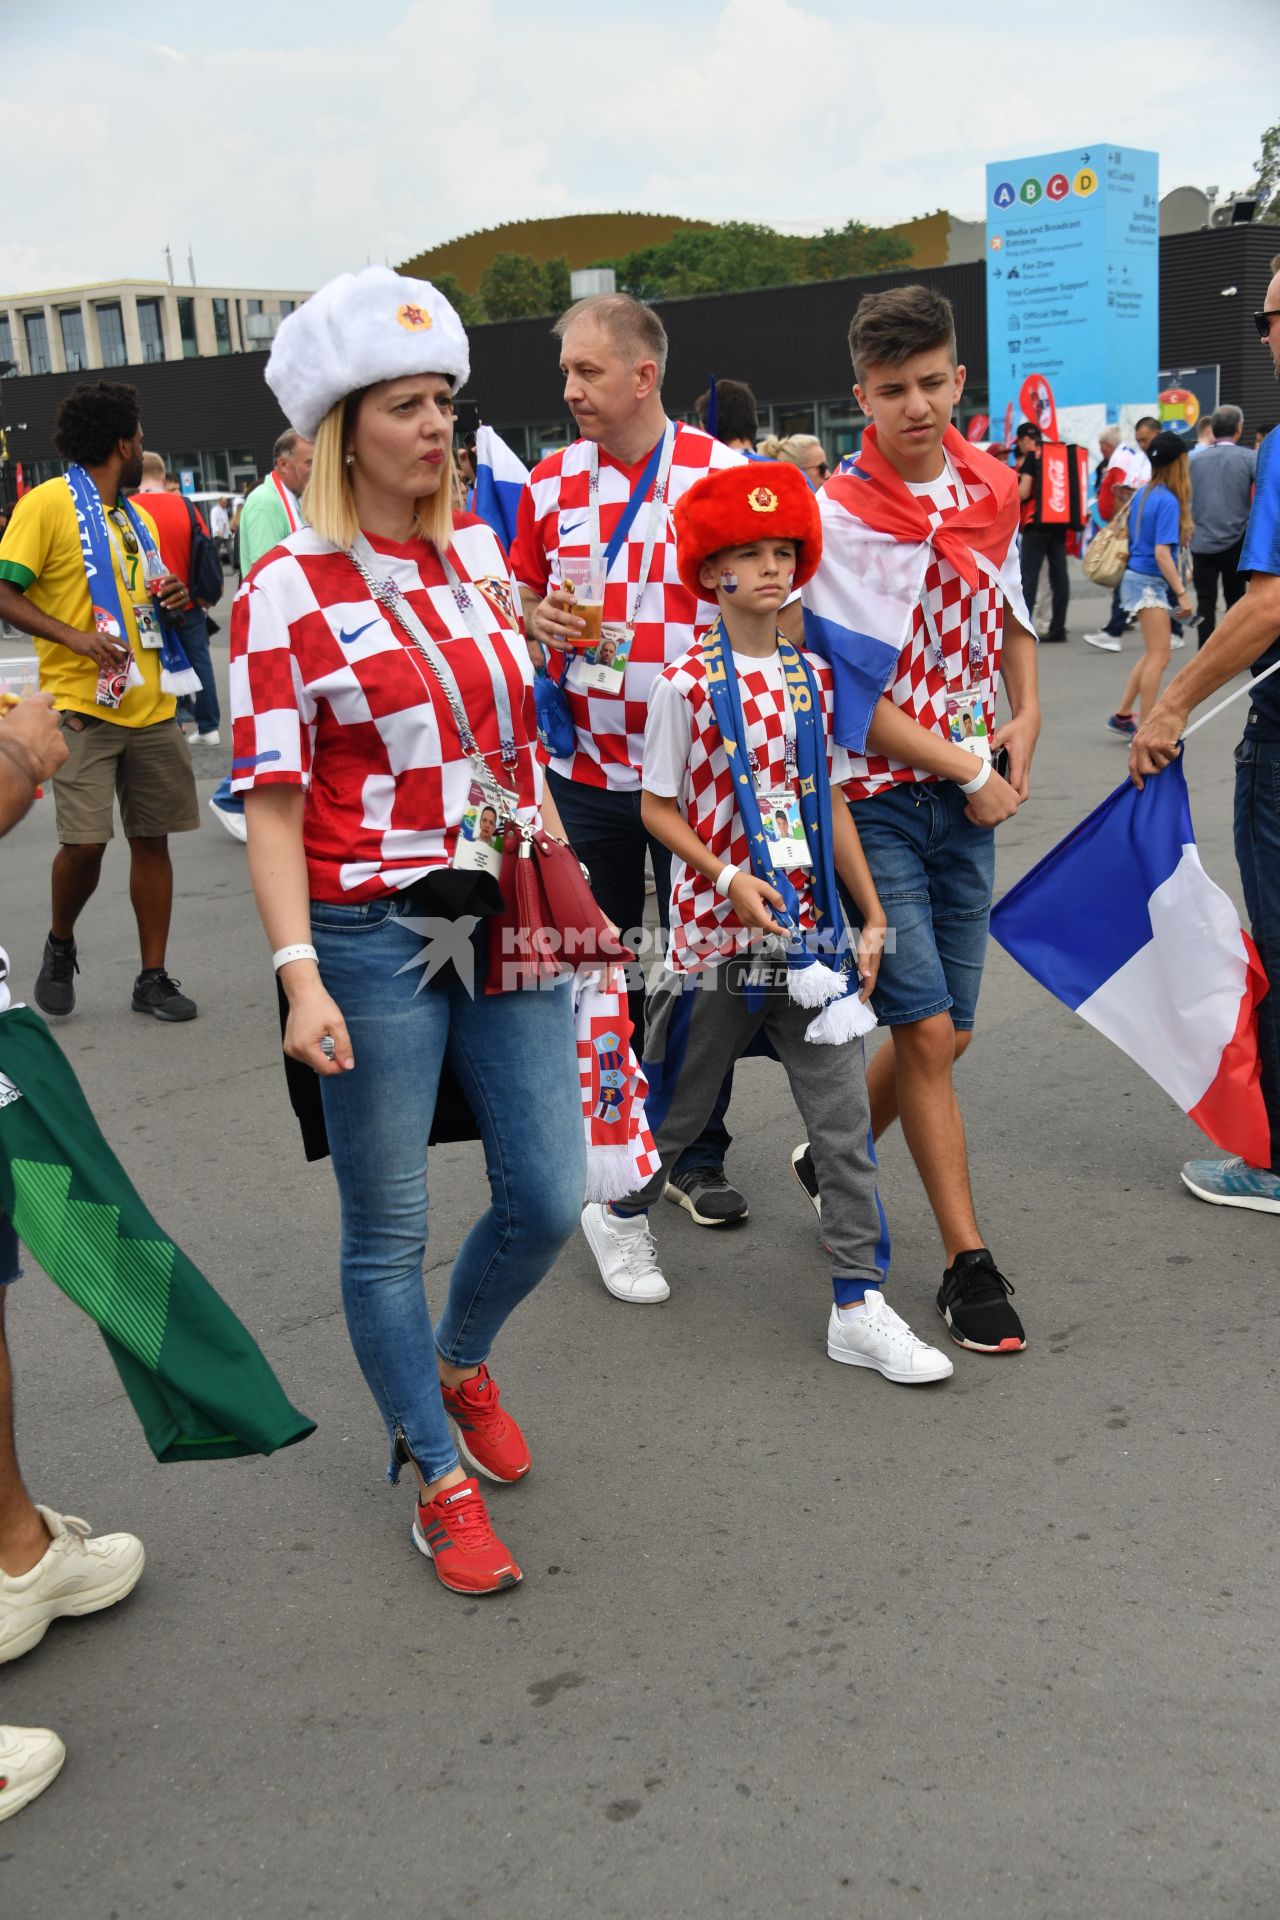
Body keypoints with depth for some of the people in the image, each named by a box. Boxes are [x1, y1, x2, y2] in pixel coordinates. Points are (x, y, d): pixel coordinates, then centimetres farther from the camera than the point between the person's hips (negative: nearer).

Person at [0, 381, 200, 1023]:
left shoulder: (137, 517, 18)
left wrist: (174, 601, 5)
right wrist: (72, 637, -21)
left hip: (151, 705, 6)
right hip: (83, 705, -6)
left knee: (152, 838, 6)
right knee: (84, 842, -11)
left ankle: (153, 977, 14)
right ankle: (60, 946, 17)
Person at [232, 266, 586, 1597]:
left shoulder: (477, 550, 8)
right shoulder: (286, 592, -9)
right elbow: (271, 804, -11)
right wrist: (300, 975, -19)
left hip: (505, 922, 6)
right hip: (372, 938, -5)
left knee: (548, 1196, 9)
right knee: (389, 1228, 7)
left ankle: (459, 1365, 40)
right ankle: (439, 1480, 27)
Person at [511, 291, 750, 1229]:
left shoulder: (725, 475, -4)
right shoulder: (549, 483, 5)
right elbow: (523, 600, 13)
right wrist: (540, 624, -9)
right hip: (585, 772, 3)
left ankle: (699, 1157, 21)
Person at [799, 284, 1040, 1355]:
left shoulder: (995, 489, 5)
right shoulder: (839, 517, -13)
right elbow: (859, 699, -14)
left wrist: (1026, 719, 5)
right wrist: (969, 770, -12)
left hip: (973, 797, 6)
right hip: (878, 801, -6)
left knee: (948, 1032, 10)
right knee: (926, 1032, -6)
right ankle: (969, 1264, 6)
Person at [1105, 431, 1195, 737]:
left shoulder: (1143, 494, 7)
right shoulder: (1168, 501, -18)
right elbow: (1162, 554, -21)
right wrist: (1182, 593, -19)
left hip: (1137, 575, 9)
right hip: (1150, 582, -9)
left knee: (1153, 654, 17)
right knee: (1159, 656, -4)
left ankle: (1122, 715, 21)